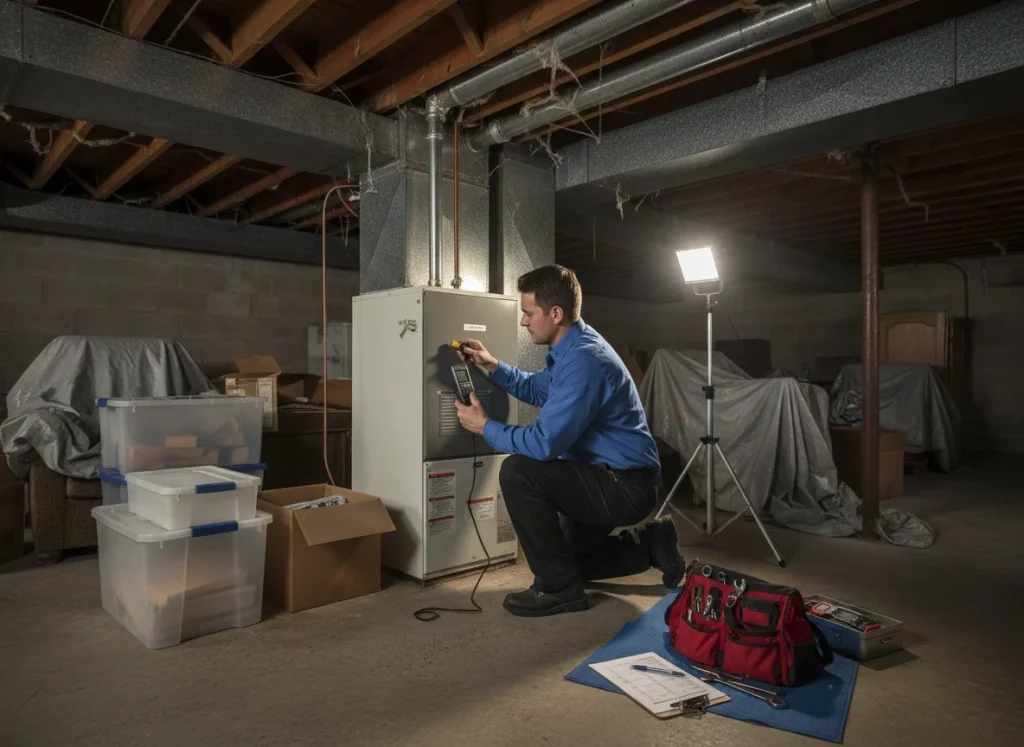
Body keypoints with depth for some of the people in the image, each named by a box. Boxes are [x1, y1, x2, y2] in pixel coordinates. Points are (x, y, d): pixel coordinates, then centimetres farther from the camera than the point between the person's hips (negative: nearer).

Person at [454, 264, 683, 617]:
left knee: (517, 472, -24)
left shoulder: (583, 361, -27)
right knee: (569, 556, 23)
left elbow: (544, 443, -30)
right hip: (611, 480, 10)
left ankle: (560, 587, -11)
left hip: (625, 486, -10)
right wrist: (492, 365, 7)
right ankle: (650, 544, 28)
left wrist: (485, 427, -15)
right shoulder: (574, 346, 5)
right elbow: (536, 390, 21)